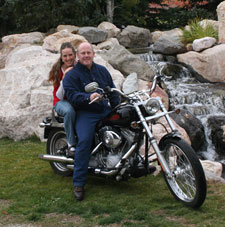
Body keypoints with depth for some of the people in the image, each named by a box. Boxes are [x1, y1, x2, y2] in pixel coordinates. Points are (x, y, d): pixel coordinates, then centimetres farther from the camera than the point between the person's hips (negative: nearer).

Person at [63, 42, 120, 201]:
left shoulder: (102, 71, 17)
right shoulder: (72, 75, -1)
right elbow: (72, 95, -14)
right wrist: (88, 97, -32)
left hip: (105, 111, 6)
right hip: (85, 113, -6)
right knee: (84, 141, -28)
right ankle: (79, 183, -23)